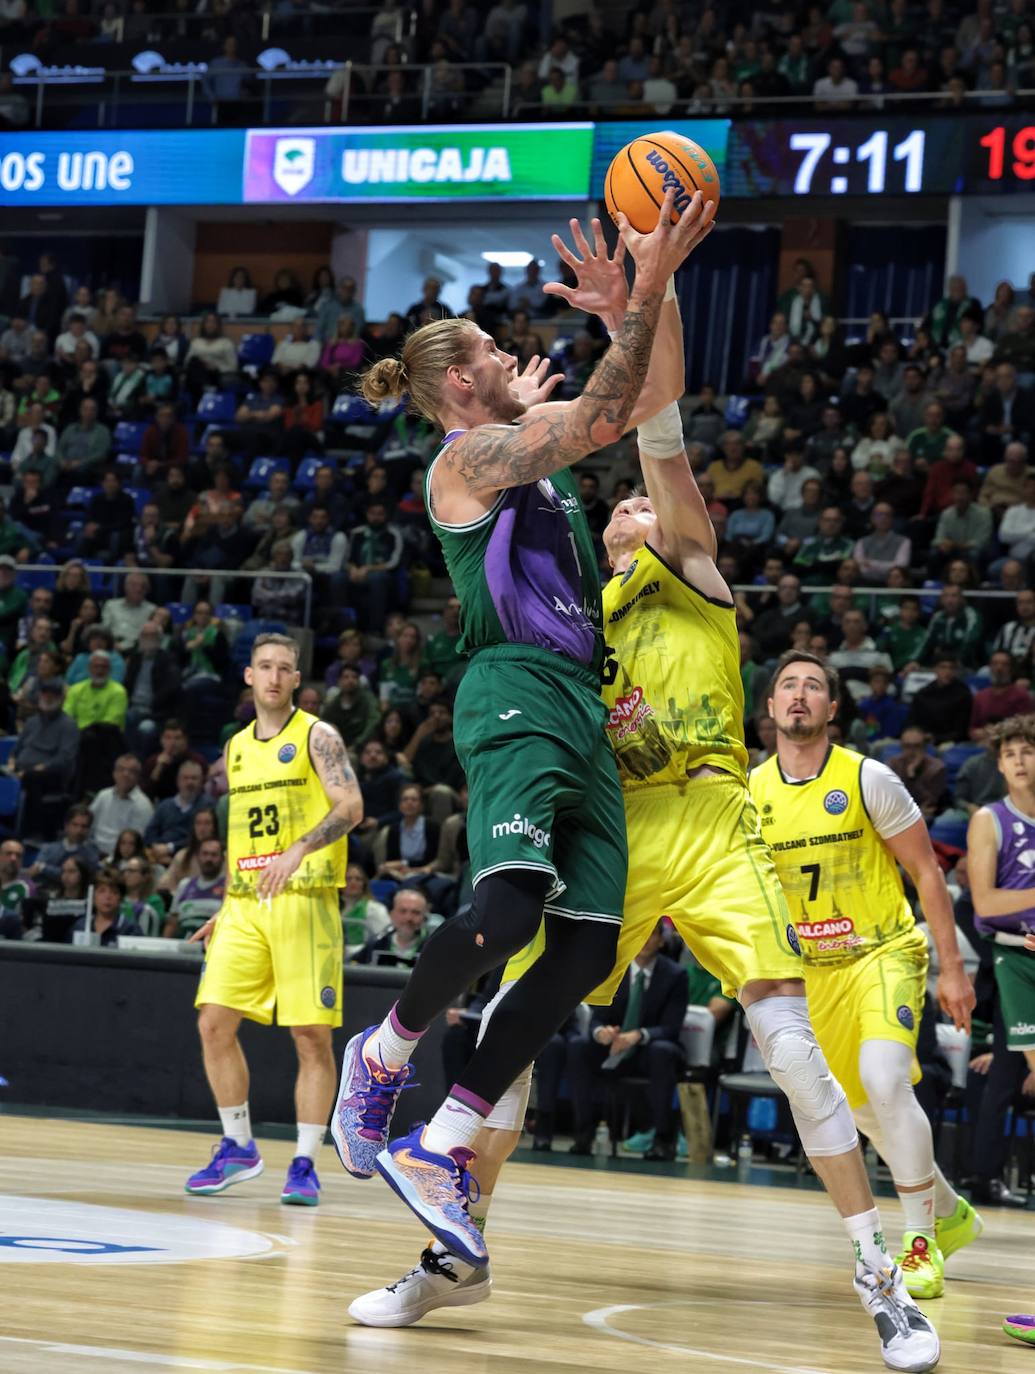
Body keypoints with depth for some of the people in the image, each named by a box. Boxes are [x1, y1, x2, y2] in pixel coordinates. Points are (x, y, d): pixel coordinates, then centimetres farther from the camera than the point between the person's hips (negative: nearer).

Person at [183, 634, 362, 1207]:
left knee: (312, 1035, -6)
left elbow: (350, 806, -14)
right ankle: (238, 1148, 11)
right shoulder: (237, 747, 18)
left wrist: (298, 851, -28)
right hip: (245, 906, 6)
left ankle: (305, 1164, 0)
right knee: (214, 1023, -3)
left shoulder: (316, 736, -2)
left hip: (303, 900, -6)